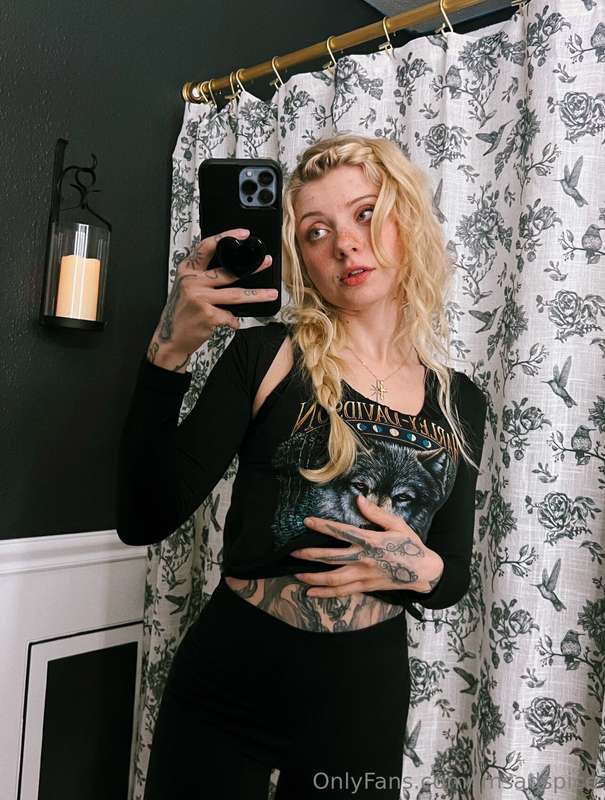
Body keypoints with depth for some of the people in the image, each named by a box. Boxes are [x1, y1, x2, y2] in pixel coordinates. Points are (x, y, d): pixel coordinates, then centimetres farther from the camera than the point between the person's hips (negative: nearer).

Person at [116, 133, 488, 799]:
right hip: (227, 690, -3)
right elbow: (144, 521, -17)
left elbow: (455, 578, 7)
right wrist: (168, 353, -28)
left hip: (368, 700, 4)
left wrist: (422, 569, -15)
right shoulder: (266, 357, -10)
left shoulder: (459, 401, 0)